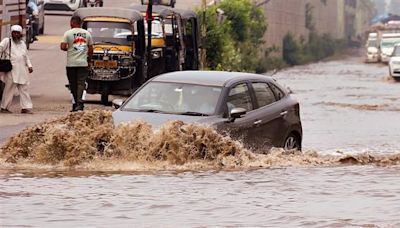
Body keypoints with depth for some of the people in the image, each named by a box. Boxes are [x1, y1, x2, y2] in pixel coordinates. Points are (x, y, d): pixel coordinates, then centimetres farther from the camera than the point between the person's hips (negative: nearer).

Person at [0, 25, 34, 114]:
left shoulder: (22, 44, 20)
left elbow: (26, 57, 26)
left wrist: (29, 66, 13)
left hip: (22, 71, 6)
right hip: (11, 71, -6)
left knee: (24, 89, 4)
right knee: (9, 89, -4)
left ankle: (26, 107, 6)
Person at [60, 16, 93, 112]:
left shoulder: (68, 33, -4)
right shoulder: (87, 33, 5)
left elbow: (63, 47, -11)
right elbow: (91, 49, 7)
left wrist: (67, 49, 11)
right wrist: (89, 59, 20)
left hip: (71, 63, -2)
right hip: (83, 63, 2)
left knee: (73, 84, 8)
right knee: (81, 83, -2)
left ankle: (76, 103, 11)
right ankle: (79, 102, -18)